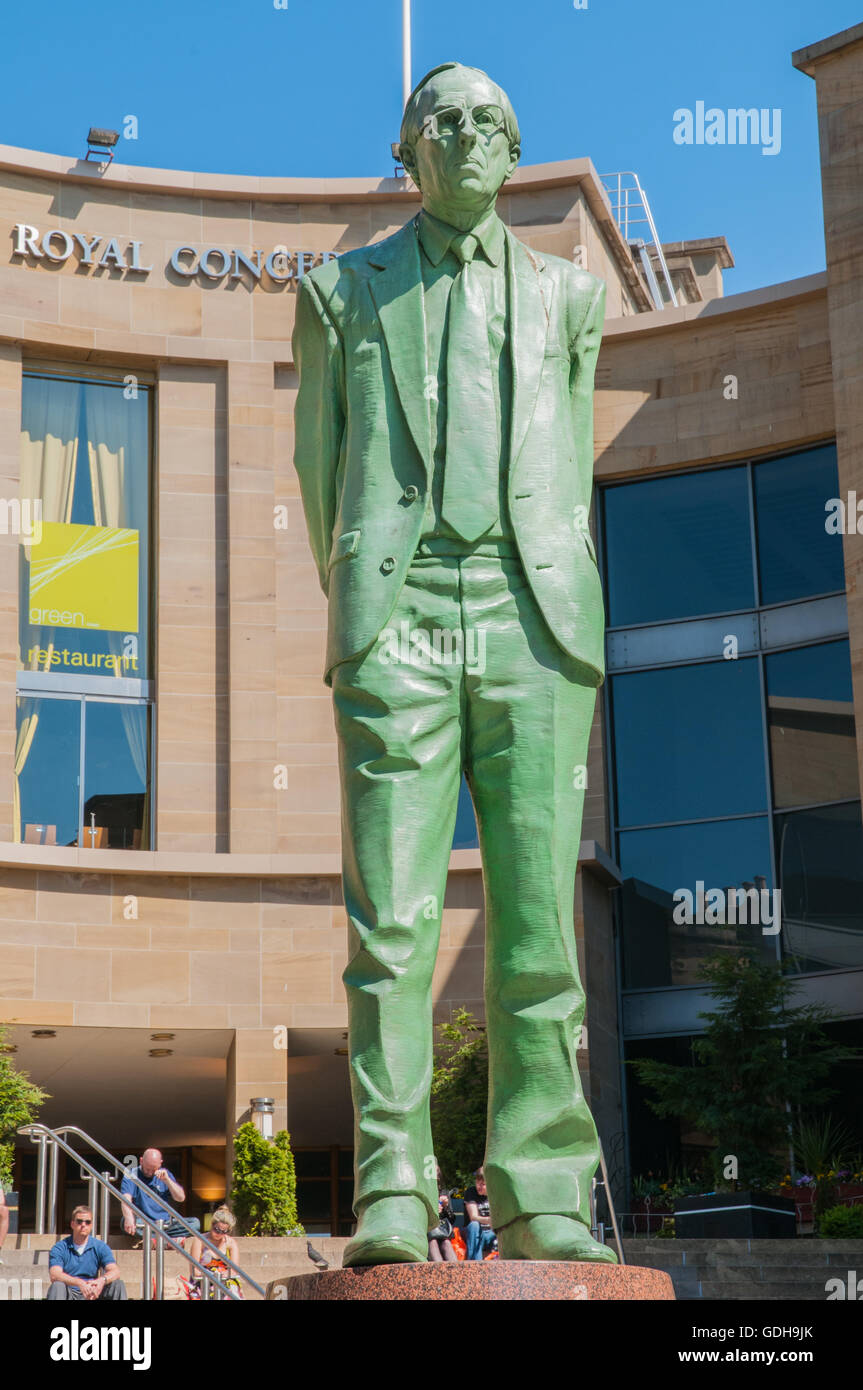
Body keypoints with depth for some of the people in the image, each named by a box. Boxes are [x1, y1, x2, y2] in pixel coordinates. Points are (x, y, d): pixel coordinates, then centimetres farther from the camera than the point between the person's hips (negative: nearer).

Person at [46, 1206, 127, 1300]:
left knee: (118, 1284, -21)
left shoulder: (101, 1247, 6)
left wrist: (102, 1280, -36)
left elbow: (115, 1271, -10)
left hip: (92, 1295, 2)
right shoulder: (59, 1248, -1)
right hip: (69, 1295, -2)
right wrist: (80, 1283, -38)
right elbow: (54, 1275, -19)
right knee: (57, 1286, -34)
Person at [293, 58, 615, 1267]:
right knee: (392, 917, -9)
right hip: (399, 621, -1)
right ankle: (394, 1202, -7)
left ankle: (542, 1203, -1)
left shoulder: (566, 296, 21)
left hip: (533, 623, 1)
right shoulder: (342, 293, 17)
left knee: (538, 915, -4)